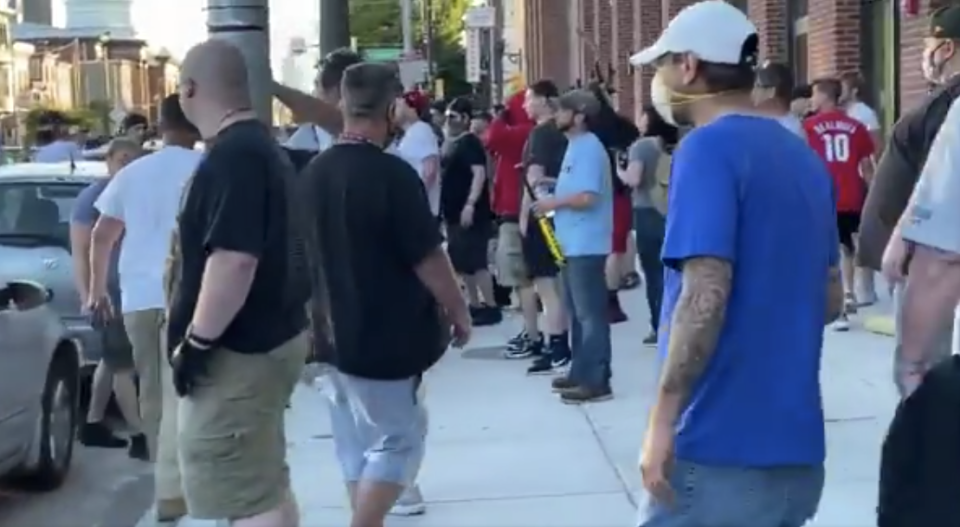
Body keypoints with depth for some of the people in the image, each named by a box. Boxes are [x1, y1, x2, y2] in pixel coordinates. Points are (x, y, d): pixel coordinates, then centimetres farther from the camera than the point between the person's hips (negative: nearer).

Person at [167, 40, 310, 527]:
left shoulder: (230, 157, -19)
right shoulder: (261, 146, 15)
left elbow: (233, 259, -28)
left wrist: (197, 341, -22)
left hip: (237, 350, -11)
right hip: (268, 337, 11)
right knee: (266, 485, 18)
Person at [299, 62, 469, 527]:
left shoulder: (313, 174, 4)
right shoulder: (392, 174, -18)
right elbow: (427, 259, -16)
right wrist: (459, 311, -3)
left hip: (336, 332, 7)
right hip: (387, 335, -7)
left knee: (356, 444, 15)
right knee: (397, 440, 2)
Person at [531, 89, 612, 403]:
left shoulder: (588, 148, -16)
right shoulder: (575, 146, 17)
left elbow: (587, 197, -24)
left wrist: (554, 202, -11)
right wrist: (554, 195, 8)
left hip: (587, 245, -11)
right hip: (573, 244, 11)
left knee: (591, 313, -8)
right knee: (577, 311, 16)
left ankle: (597, 382, -5)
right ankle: (581, 372, 24)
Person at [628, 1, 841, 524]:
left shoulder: (708, 149, -11)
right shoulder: (804, 157, 13)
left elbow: (706, 296, -21)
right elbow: (831, 297, 19)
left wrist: (662, 420, -19)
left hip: (720, 448, -8)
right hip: (796, 447, 8)